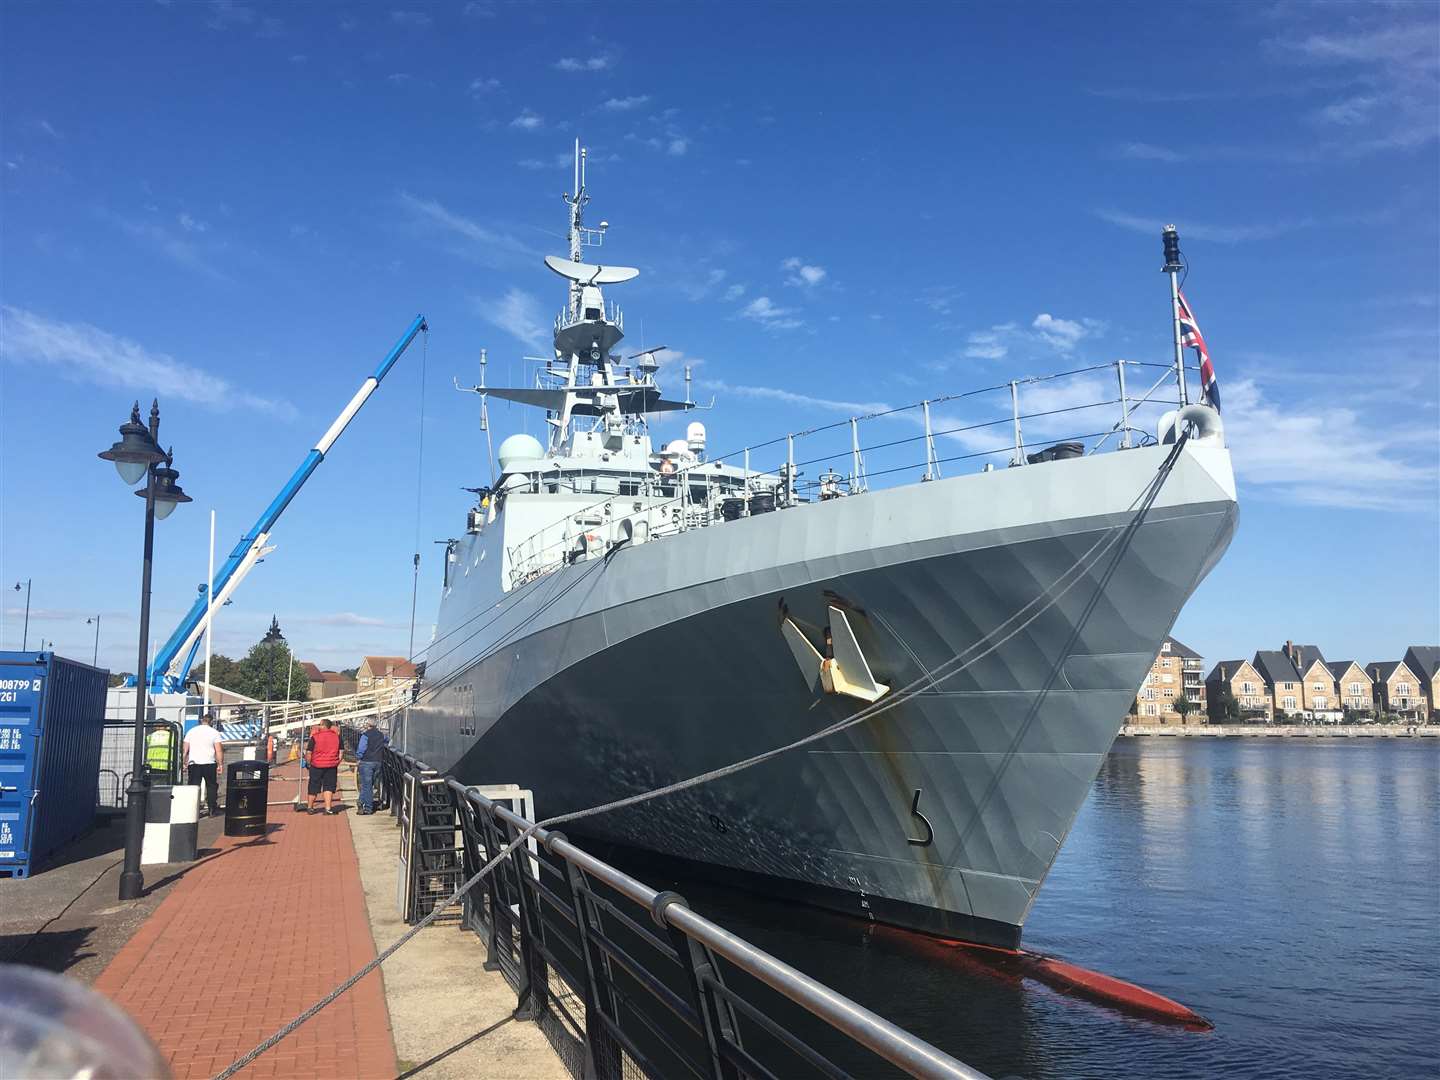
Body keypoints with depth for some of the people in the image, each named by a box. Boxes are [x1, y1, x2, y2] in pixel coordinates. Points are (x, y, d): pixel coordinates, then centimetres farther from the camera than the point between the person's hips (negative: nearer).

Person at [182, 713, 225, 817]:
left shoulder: (191, 731, 12)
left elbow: (185, 750, 11)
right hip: (209, 764, -2)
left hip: (193, 763, 2)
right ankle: (213, 809, 5)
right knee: (212, 786, 7)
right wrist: (220, 764, 0)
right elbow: (219, 751, -4)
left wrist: (184, 763, 16)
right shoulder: (214, 733, 1)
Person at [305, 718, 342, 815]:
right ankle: (328, 808, 0)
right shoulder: (336, 736, 2)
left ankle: (309, 807, 23)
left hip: (316, 765, -2)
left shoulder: (315, 737, -9)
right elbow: (341, 752, 6)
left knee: (313, 787, 11)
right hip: (331, 765, 2)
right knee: (329, 787, 6)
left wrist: (308, 764, 5)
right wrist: (337, 763, 14)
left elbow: (308, 752, -8)